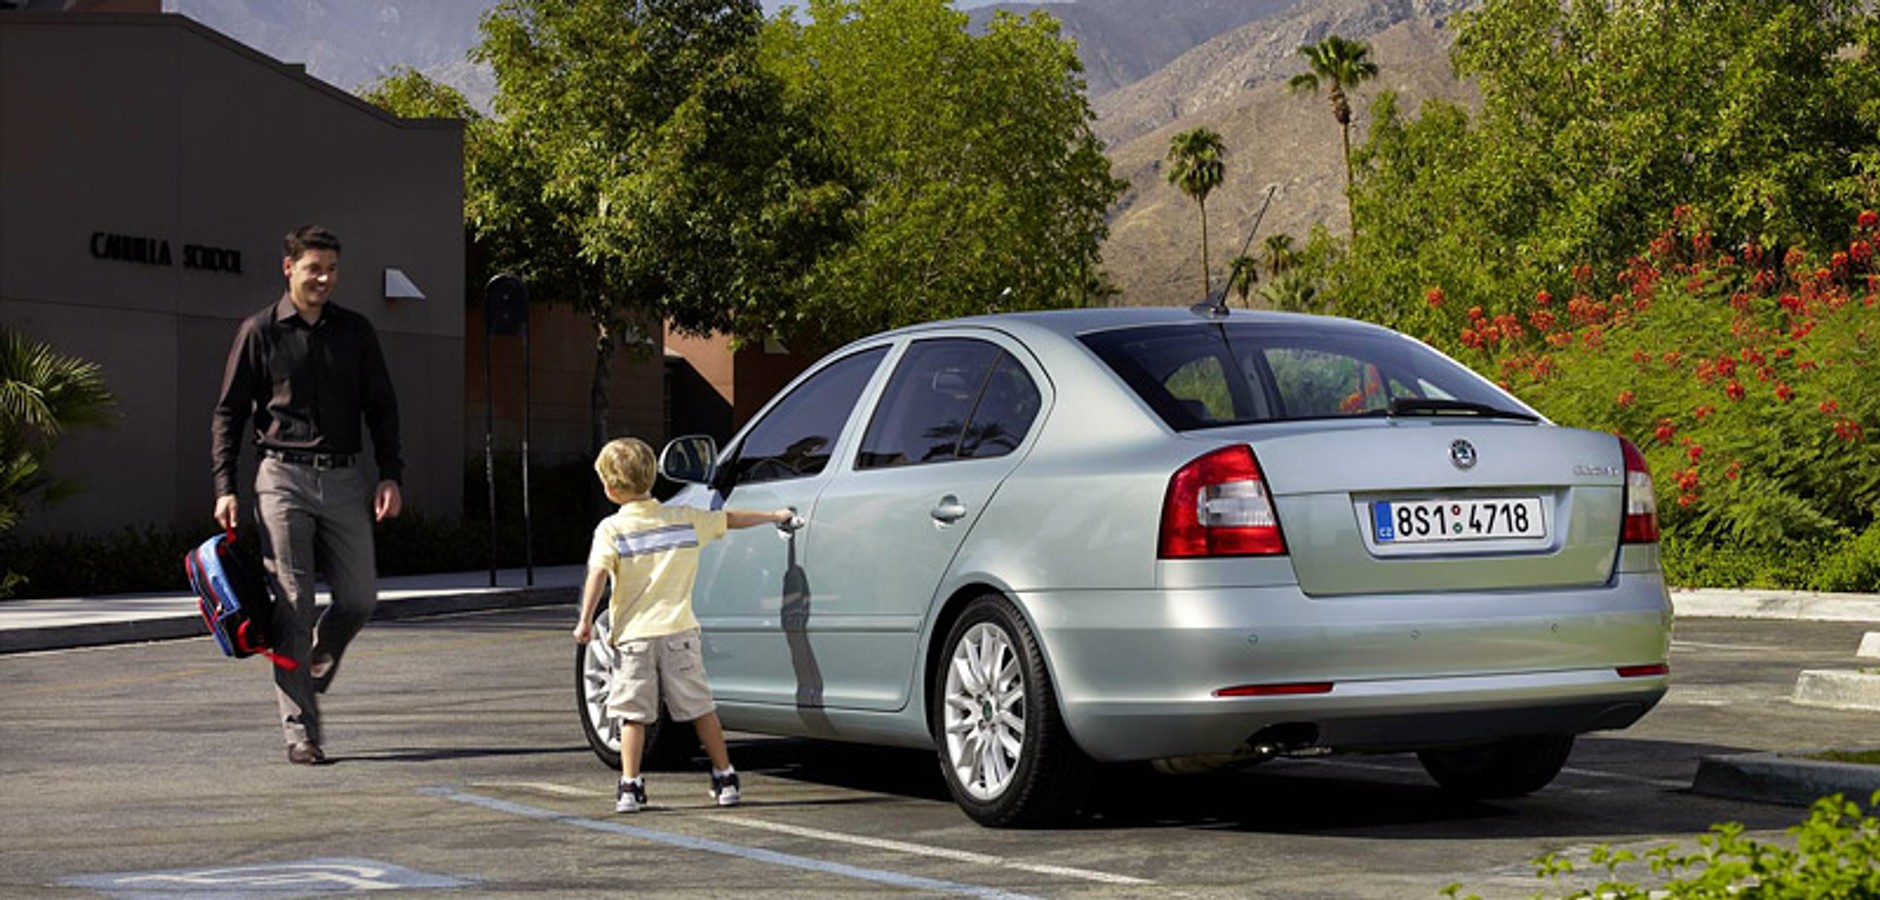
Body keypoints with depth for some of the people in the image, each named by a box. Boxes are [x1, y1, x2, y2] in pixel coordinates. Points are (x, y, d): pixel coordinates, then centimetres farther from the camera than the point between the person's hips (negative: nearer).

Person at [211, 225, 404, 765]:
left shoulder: (356, 332, 11)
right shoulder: (260, 332, 3)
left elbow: (381, 407, 15)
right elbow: (229, 412, 4)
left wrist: (391, 475, 4)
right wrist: (225, 488, -4)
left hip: (344, 479, 3)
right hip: (284, 479, -3)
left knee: (360, 596, -2)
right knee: (293, 607, -5)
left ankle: (314, 669, 30)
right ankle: (300, 730, -2)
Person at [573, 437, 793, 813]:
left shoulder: (611, 529, -5)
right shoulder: (686, 519, 6)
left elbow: (598, 573, -17)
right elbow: (730, 519, 18)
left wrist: (585, 620, -12)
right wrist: (774, 516, 32)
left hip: (634, 634, -3)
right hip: (679, 630, 3)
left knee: (632, 713, 3)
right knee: (700, 707, 10)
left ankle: (630, 786, -2)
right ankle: (725, 779, 15)